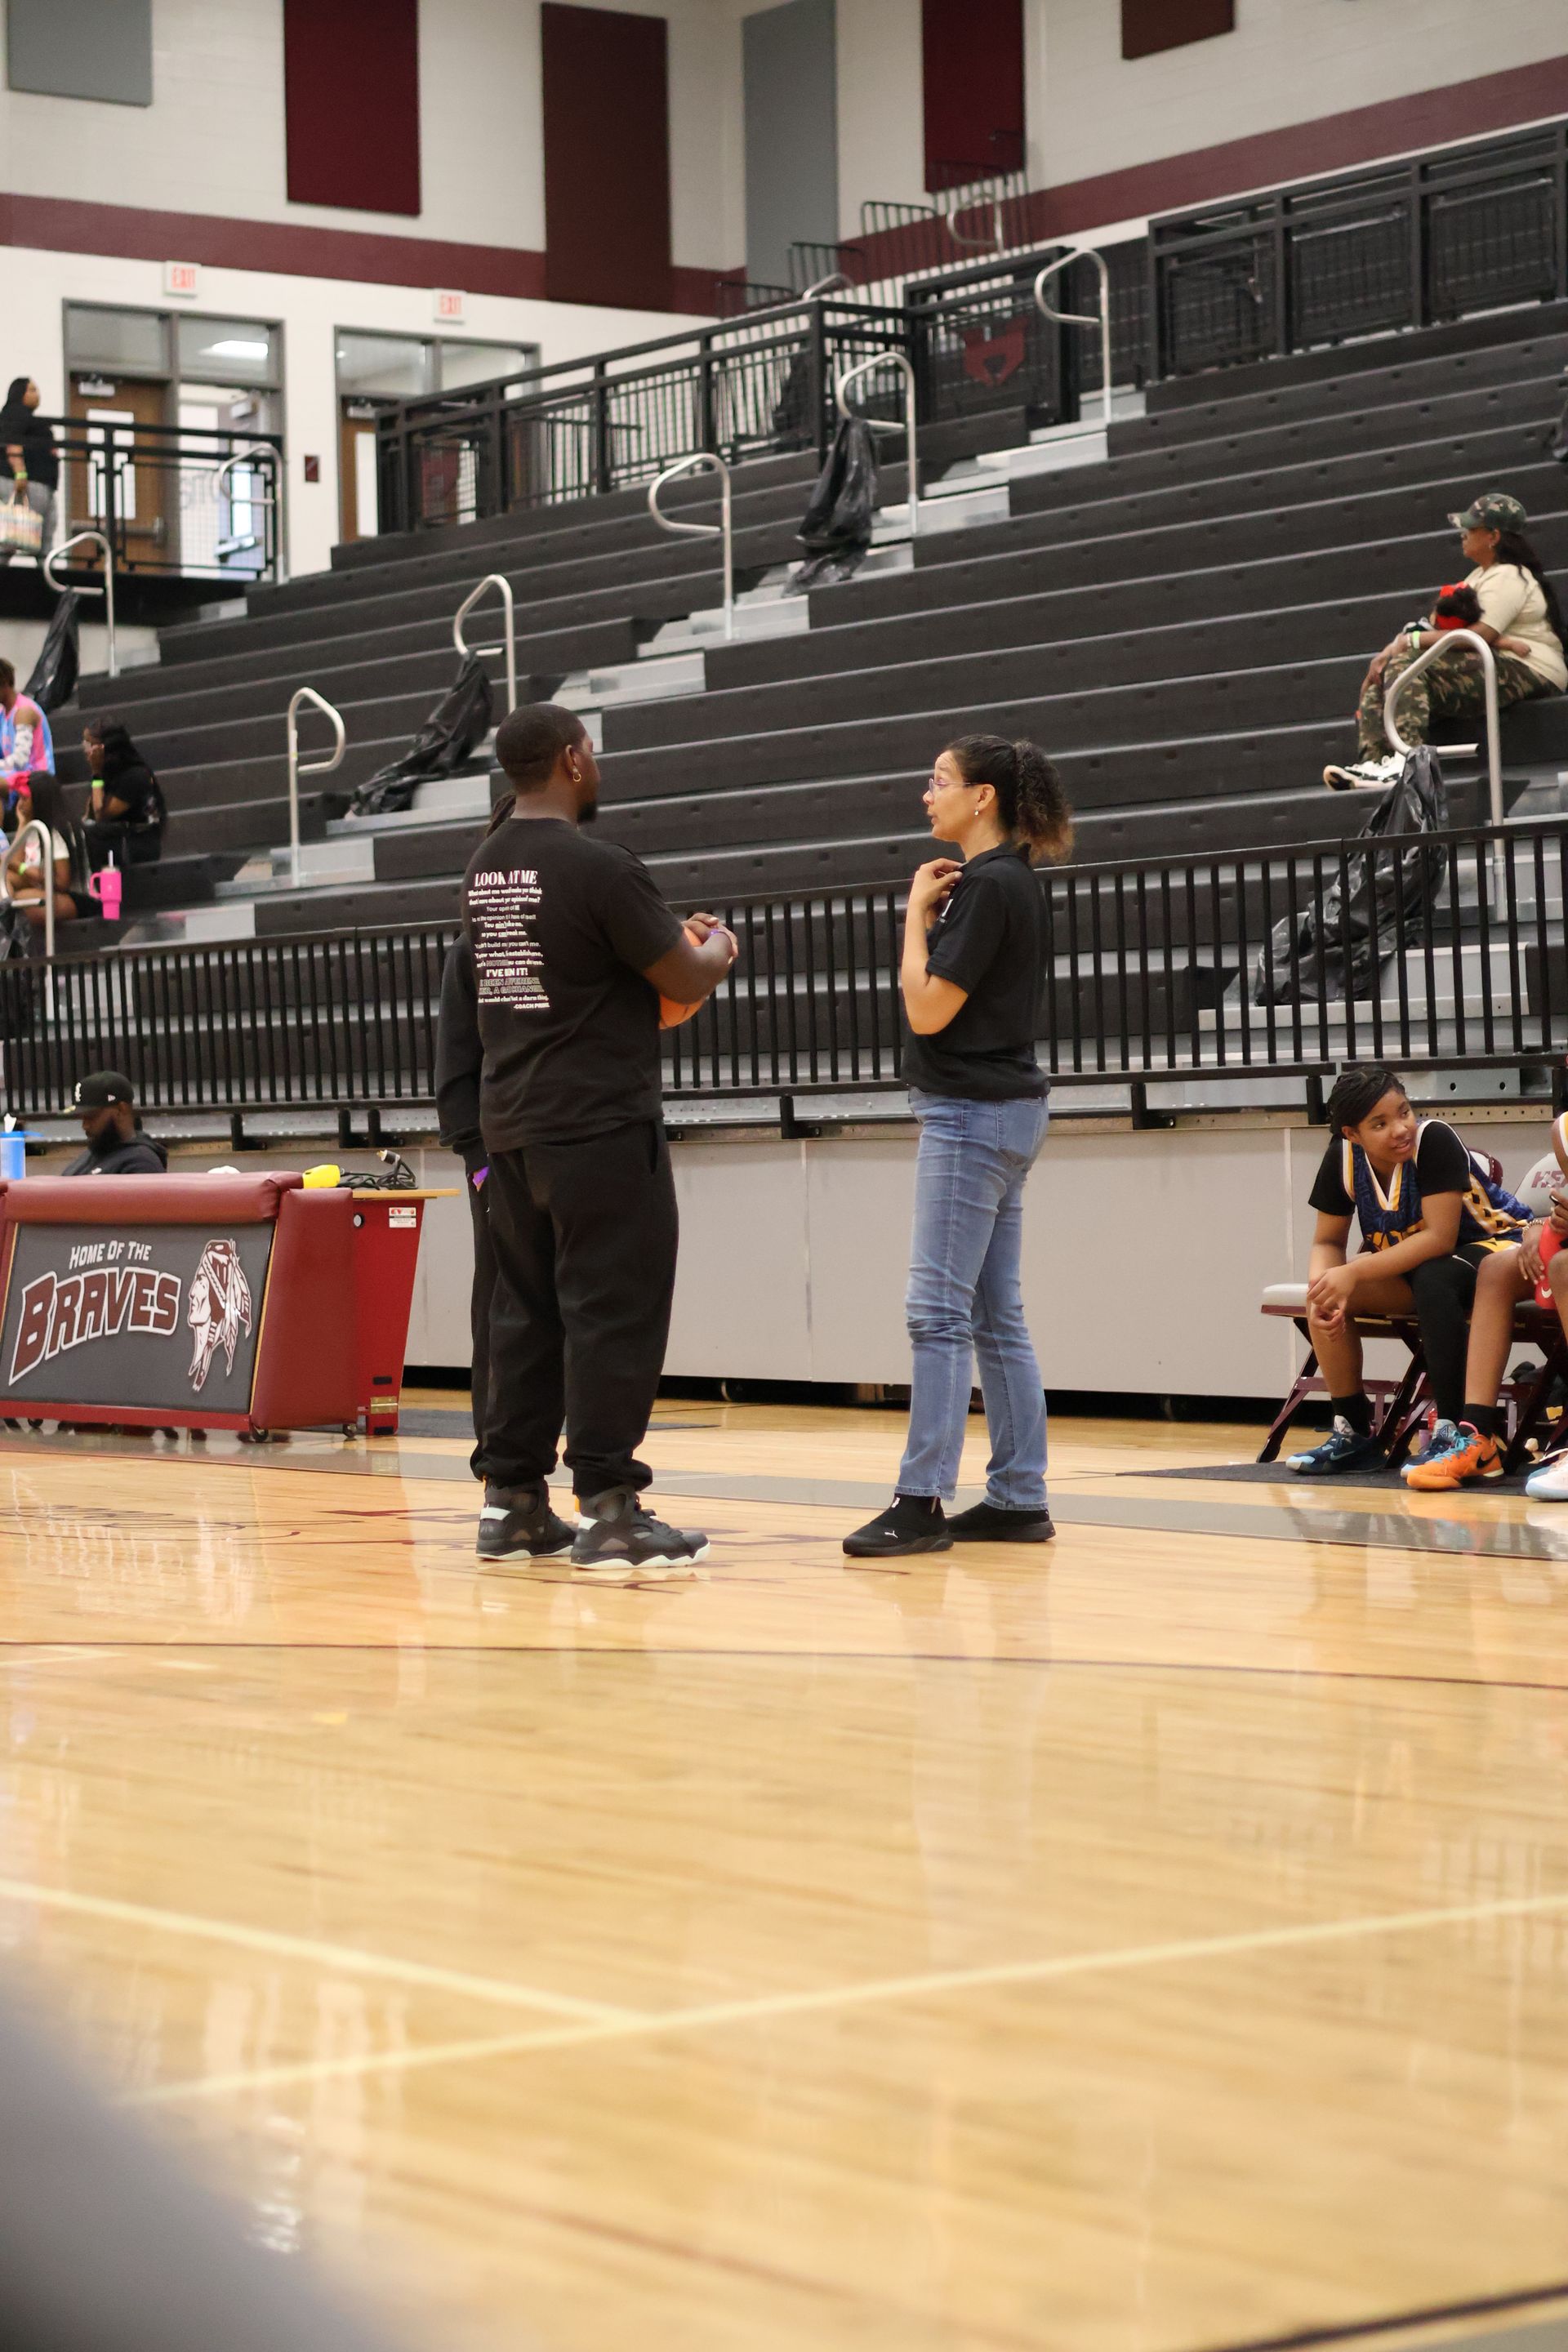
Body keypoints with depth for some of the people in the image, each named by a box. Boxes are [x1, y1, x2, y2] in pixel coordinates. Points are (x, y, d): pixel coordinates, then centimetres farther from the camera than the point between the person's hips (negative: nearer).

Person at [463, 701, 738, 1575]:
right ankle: (608, 1510, -6)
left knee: (525, 1310, 13)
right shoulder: (599, 867, -15)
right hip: (601, 1125, -8)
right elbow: (687, 982, -10)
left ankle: (512, 1501, 16)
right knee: (613, 1311, -5)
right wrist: (717, 946, 11)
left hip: (513, 1127, 8)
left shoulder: (484, 870, 11)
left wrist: (674, 941, 26)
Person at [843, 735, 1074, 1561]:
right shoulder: (1005, 881, 15)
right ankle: (1018, 1498, 13)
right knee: (995, 1317, 10)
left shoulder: (987, 886, -15)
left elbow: (929, 1009, -17)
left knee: (939, 1311, -10)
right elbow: (928, 995, 18)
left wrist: (916, 910, -8)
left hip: (972, 1115, -10)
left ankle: (922, 1502, -10)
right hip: (996, 1112, 10)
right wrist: (929, 912, 7)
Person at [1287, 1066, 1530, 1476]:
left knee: (1432, 1278, -38)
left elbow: (1439, 1238, -30)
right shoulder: (1342, 1159, -11)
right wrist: (1320, 1288, -25)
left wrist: (1353, 1273, -35)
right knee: (1325, 1298, -17)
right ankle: (1353, 1432, -4)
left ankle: (1450, 1429, -33)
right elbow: (1328, 1241, -2)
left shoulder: (1434, 1140, -27)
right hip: (1409, 1263, 6)